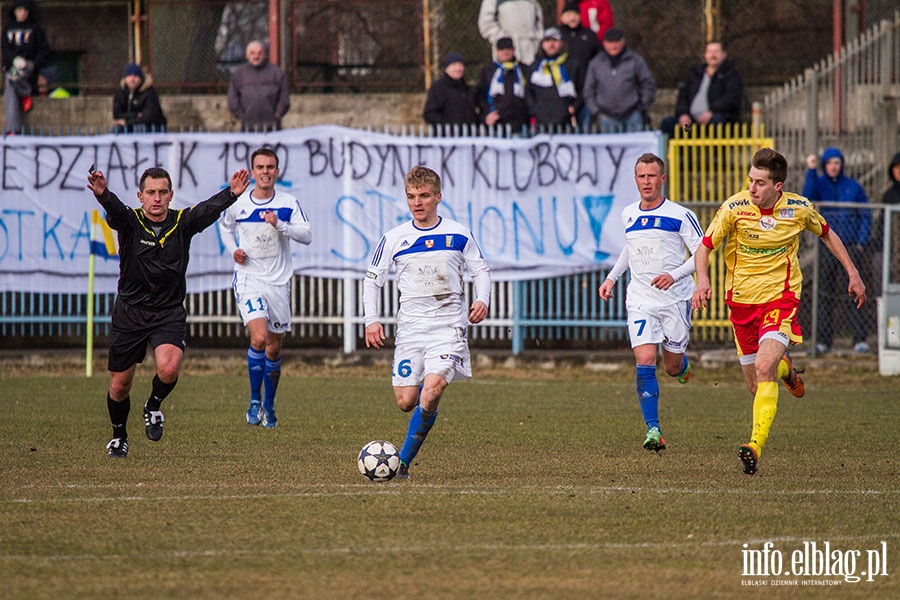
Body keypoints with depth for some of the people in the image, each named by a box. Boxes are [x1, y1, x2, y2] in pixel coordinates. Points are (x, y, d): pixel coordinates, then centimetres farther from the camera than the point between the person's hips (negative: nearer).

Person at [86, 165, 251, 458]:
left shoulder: (183, 222, -3)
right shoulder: (130, 221, -9)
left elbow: (209, 209, -21)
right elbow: (115, 209, -31)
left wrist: (231, 193, -42)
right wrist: (102, 194, -55)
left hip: (169, 312, 0)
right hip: (130, 312, 0)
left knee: (168, 369, -26)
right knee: (120, 384, 8)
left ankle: (153, 407, 7)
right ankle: (119, 436, 35)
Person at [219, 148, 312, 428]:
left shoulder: (288, 203, -2)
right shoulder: (237, 203, -1)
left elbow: (307, 235, -11)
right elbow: (225, 226, 21)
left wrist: (279, 225, -25)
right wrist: (233, 250, 3)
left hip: (279, 281, 2)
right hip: (248, 278, -2)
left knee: (274, 348, 9)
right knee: (259, 338, -22)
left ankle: (269, 406, 26)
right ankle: (254, 401, -6)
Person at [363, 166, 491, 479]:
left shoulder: (459, 235, 4)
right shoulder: (394, 238, 5)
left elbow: (480, 270, 13)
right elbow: (372, 279, 10)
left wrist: (482, 300, -7)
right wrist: (372, 320, -4)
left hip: (448, 326, -2)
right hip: (410, 327, 2)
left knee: (432, 390, -22)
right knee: (406, 402, -3)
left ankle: (403, 462, -13)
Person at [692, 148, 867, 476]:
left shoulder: (799, 208, -7)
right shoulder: (735, 208, -13)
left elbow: (827, 234, 13)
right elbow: (704, 247, -8)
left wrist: (853, 273, 12)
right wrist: (702, 280, -28)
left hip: (781, 297, -2)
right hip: (741, 300, 2)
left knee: (764, 369, -24)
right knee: (756, 386, 9)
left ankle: (756, 446, -27)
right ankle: (786, 369, 46)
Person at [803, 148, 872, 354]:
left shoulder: (853, 187, 7)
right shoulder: (819, 183, 7)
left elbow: (865, 216, 10)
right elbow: (808, 198, -15)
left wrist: (861, 242, -1)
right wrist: (811, 171, -21)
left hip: (851, 245, -1)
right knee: (825, 294, 0)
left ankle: (859, 339, -7)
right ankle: (823, 341, 1)